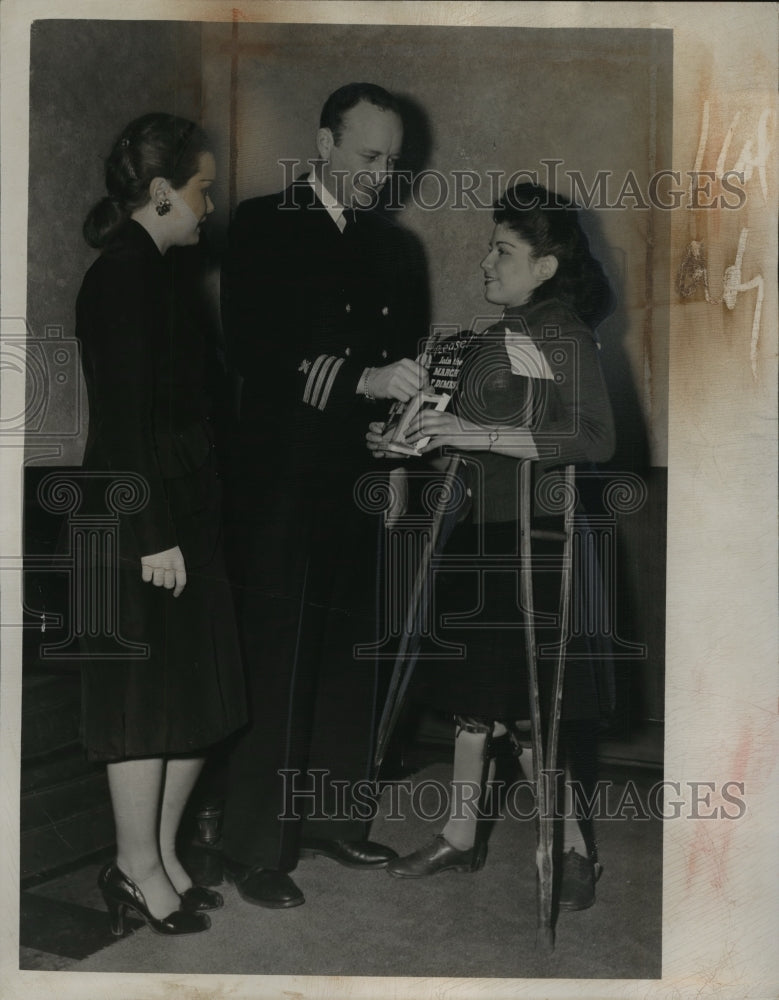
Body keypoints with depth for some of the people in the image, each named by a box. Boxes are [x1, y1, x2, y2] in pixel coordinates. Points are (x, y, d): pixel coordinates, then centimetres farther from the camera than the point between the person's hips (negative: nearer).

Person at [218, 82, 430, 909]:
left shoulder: (395, 247, 15)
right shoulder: (263, 227, -1)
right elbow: (252, 350, -12)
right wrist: (363, 380, -20)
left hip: (361, 484, 5)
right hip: (283, 481, -5)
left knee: (351, 659, 10)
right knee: (276, 668, -3)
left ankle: (334, 817, 24)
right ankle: (255, 847, 8)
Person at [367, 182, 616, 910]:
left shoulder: (565, 337, -11)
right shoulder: (491, 341, 11)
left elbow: (595, 440, -23)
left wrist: (481, 434, -28)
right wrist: (409, 442, 4)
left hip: (533, 542, -7)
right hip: (481, 531, 7)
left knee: (520, 711, -2)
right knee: (472, 693, 13)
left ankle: (576, 850, 16)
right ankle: (462, 836, 27)